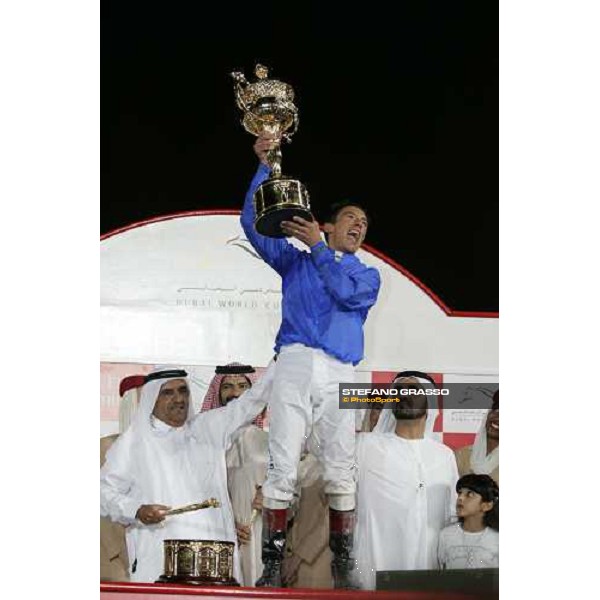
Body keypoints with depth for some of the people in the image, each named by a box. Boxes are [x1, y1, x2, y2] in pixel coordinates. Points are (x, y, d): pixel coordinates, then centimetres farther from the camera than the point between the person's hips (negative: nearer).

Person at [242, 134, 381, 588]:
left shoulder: (368, 275, 23)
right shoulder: (297, 261, 22)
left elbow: (351, 294, 0)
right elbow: (254, 223, 13)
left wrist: (317, 248, -2)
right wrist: (264, 166, 4)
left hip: (340, 375, 1)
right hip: (296, 364, -1)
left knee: (341, 474, -6)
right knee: (282, 468, -11)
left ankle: (343, 568, -2)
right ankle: (272, 567, -11)